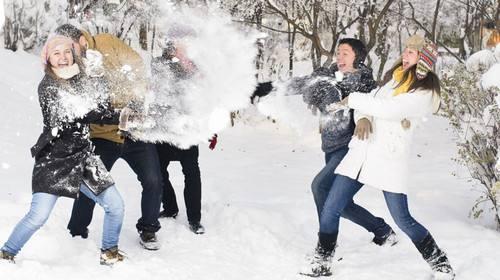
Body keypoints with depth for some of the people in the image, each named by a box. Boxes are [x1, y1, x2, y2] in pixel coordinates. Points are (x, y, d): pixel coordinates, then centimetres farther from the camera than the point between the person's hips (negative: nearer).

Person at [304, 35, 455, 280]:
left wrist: (353, 99, -9)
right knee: (330, 209, 0)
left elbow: (387, 110, -21)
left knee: (403, 220, -3)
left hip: (390, 159, -6)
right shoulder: (393, 77, 12)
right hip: (362, 150, 6)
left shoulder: (425, 93, -10)